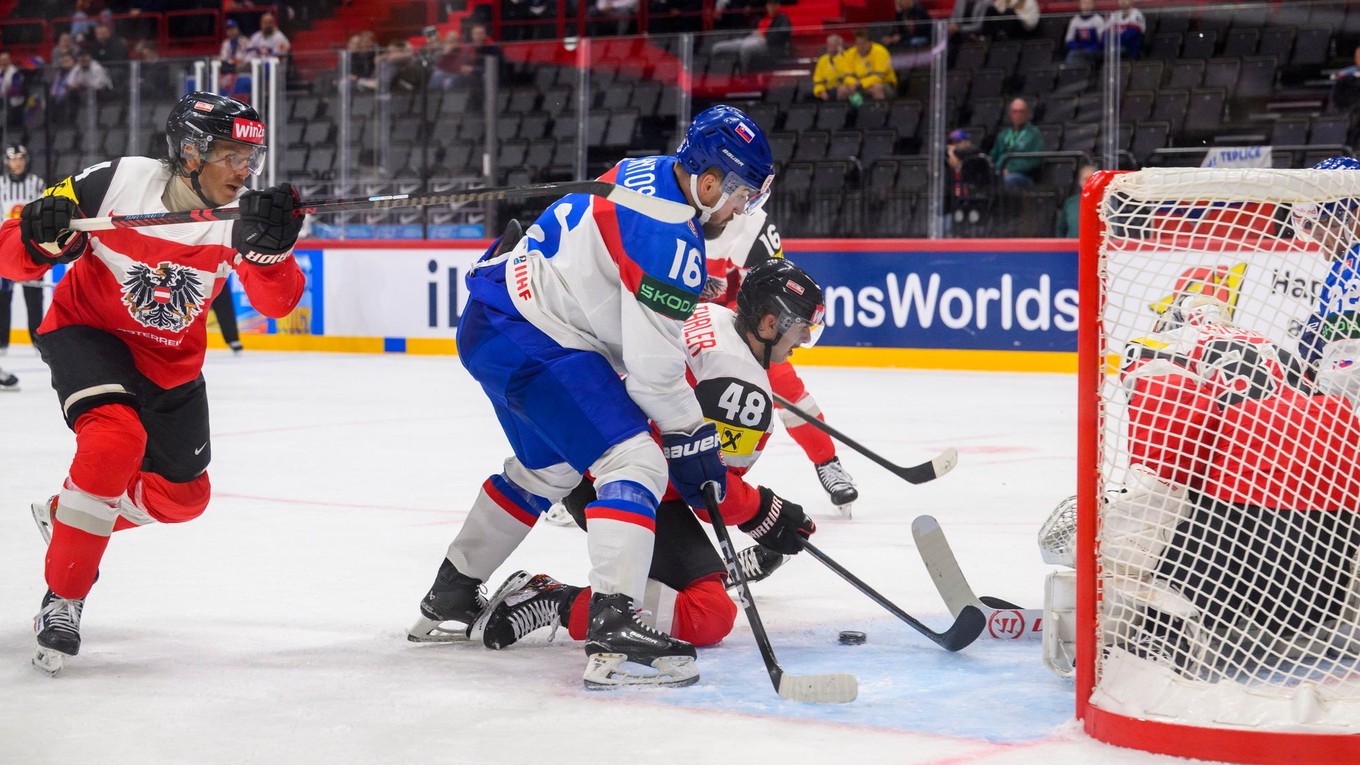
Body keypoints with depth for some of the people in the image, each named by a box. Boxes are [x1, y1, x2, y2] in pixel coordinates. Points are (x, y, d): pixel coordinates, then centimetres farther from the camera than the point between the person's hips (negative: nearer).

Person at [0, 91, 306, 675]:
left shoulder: (244, 212, -17)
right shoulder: (115, 183, -25)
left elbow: (278, 301, -28)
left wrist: (267, 246, -46)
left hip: (170, 361, 5)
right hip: (87, 331, -5)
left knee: (182, 496, 12)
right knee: (116, 436, -32)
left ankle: (66, 515, 40)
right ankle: (62, 600, -21)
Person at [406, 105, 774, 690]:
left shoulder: (645, 175, 9)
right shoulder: (670, 238, -21)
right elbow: (652, 365, -19)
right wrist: (691, 441, -7)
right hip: (529, 344, -11)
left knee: (545, 469, 29)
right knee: (635, 461, -17)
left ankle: (448, 600, 43)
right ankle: (612, 630, -30)